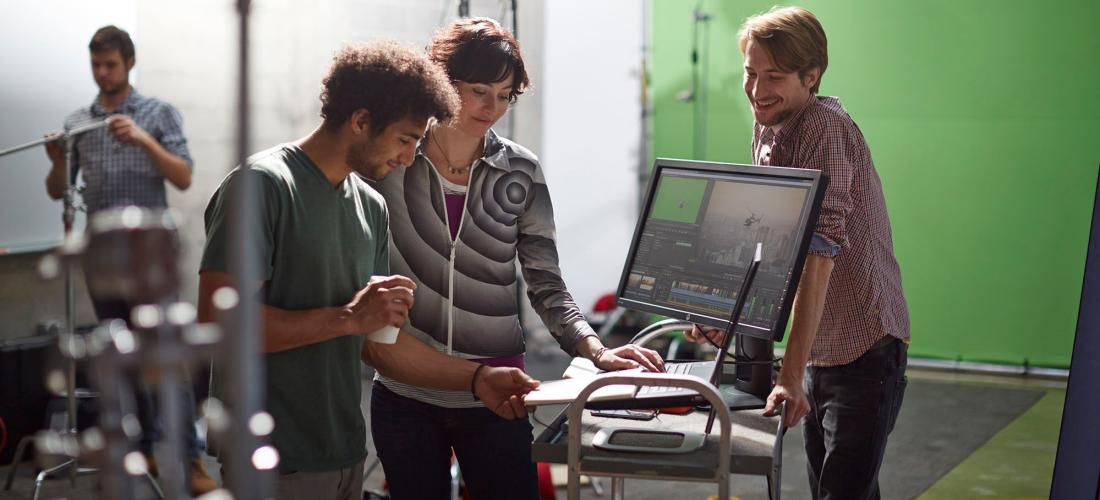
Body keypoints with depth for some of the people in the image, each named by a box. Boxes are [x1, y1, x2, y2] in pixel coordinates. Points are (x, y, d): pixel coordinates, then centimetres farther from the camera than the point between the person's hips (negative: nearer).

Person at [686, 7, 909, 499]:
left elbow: (819, 254, -29)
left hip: (865, 348, -8)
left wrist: (791, 375, -33)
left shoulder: (825, 127, -20)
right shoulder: (765, 128, 6)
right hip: (818, 348, 9)